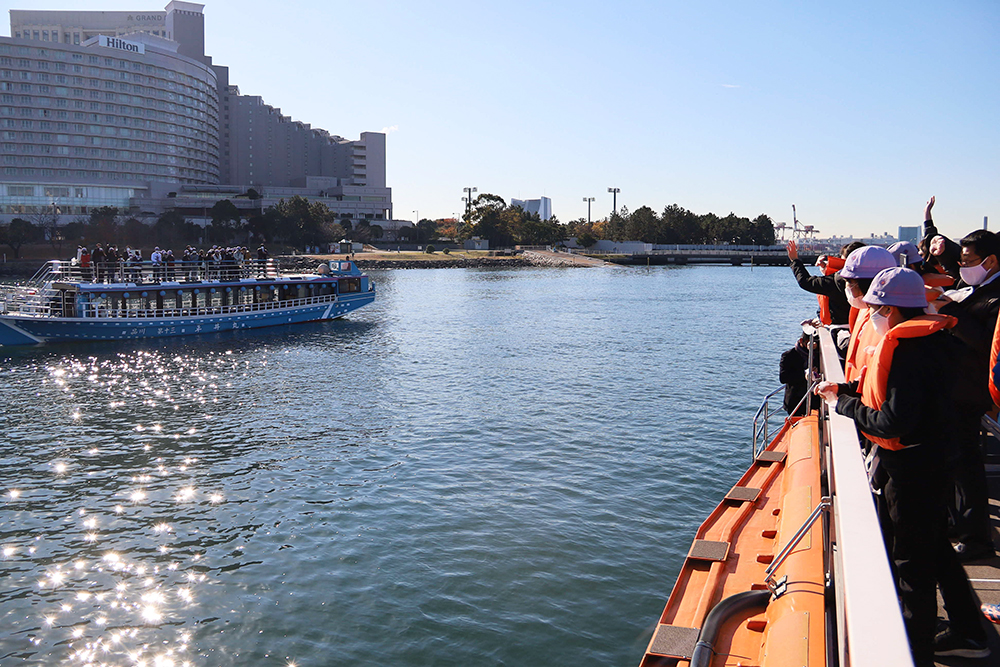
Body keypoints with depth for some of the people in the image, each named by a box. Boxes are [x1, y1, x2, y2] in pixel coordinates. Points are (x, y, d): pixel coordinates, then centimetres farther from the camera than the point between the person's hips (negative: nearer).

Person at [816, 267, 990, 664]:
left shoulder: (907, 349, -24)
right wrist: (845, 390, 9)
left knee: (912, 561, 2)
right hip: (933, 458, 10)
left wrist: (845, 405, -17)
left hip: (912, 467, -10)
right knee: (935, 547, 22)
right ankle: (967, 634, 36)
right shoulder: (929, 341, 8)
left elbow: (895, 421, -29)